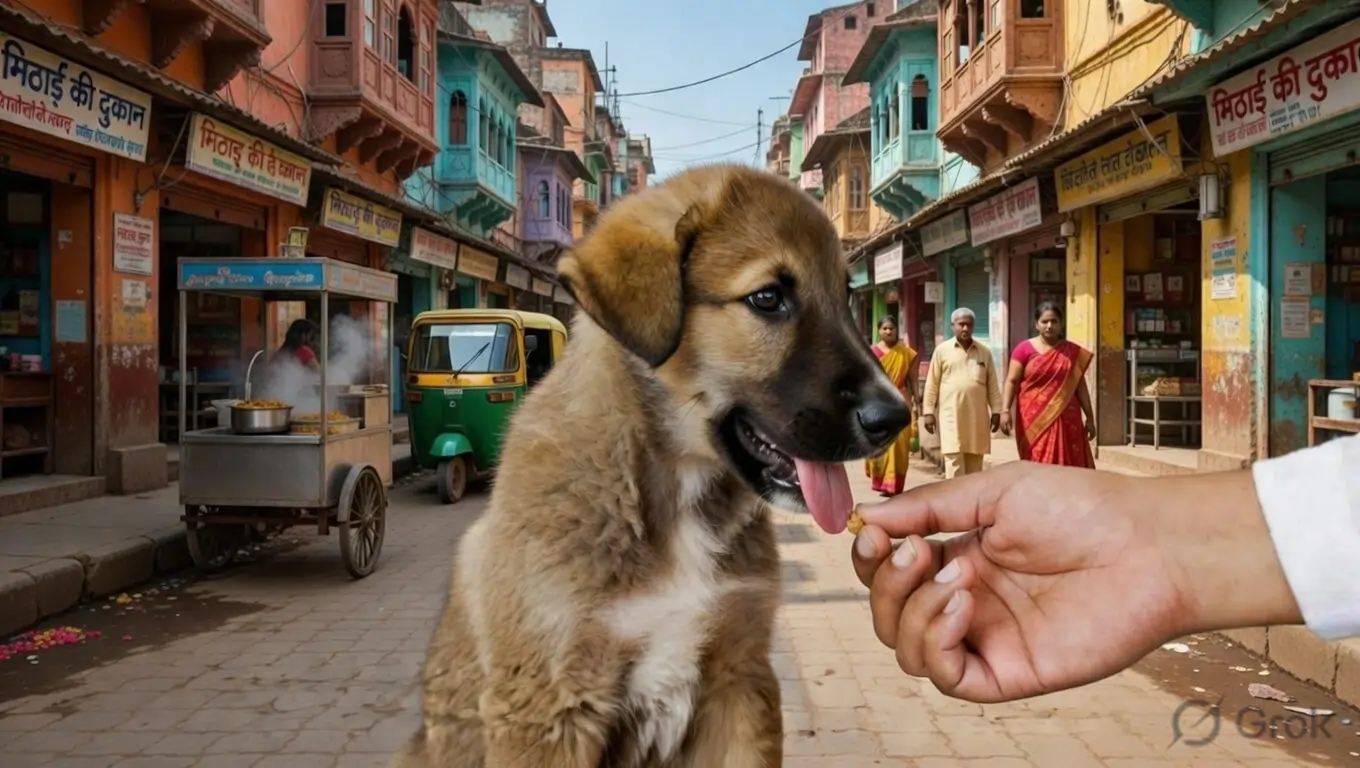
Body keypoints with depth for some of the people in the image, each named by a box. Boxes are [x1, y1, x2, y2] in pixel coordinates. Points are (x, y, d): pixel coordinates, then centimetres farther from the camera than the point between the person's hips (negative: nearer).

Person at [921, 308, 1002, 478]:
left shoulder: (984, 352, 9)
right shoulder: (942, 350, 3)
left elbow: (992, 385, 11)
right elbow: (932, 384, 3)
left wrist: (996, 411, 5)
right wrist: (928, 412, -2)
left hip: (977, 415, 3)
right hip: (951, 415, -3)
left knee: (974, 464, 7)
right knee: (954, 461, -7)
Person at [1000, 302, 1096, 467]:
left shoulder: (1073, 352, 8)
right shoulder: (1024, 349, 0)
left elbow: (1080, 386, 12)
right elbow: (1011, 381, -3)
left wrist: (1090, 417, 11)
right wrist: (1005, 410, -15)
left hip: (1065, 419, 2)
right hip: (1034, 419, -2)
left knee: (1068, 467, 0)